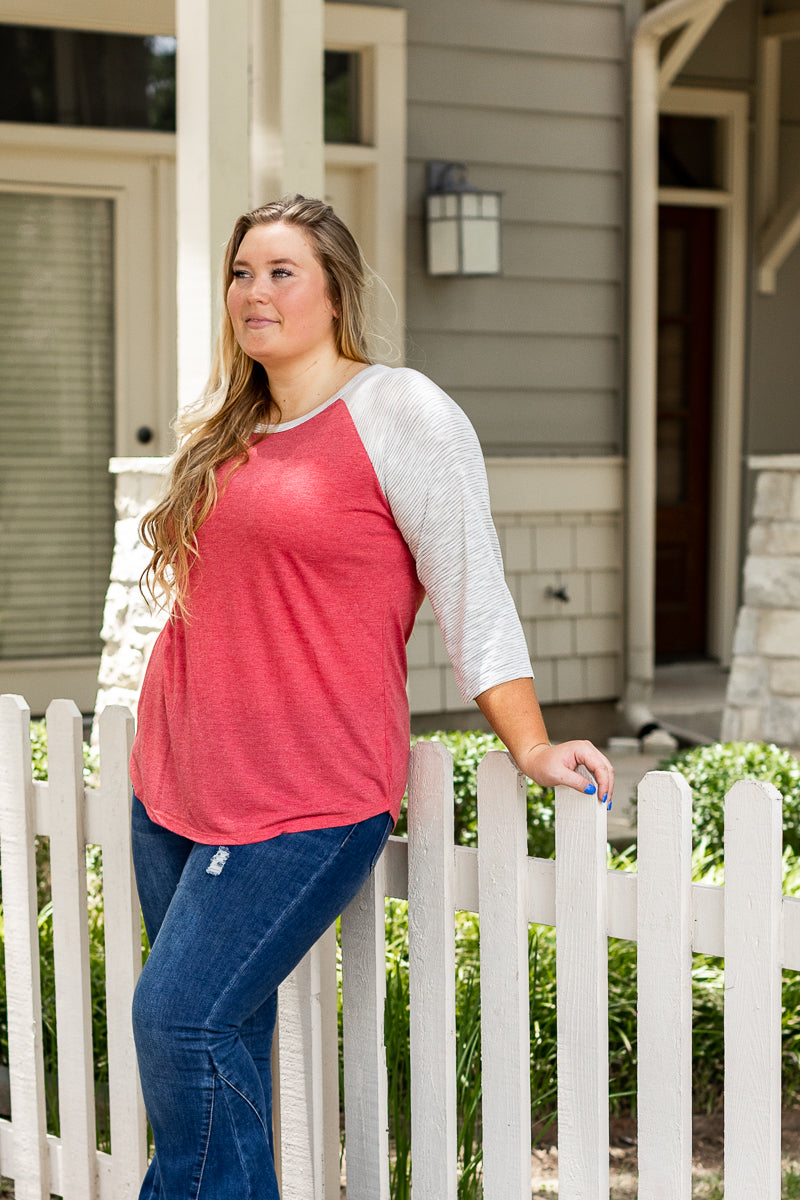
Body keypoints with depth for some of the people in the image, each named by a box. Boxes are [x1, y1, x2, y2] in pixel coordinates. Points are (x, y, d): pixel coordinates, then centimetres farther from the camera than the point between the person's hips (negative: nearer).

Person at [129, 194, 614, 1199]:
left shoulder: (400, 413, -5)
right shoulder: (221, 432, 16)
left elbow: (472, 594, -8)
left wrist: (531, 748, -12)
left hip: (306, 799, -7)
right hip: (175, 781, 7)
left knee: (181, 1022, -13)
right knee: (225, 1029, 10)